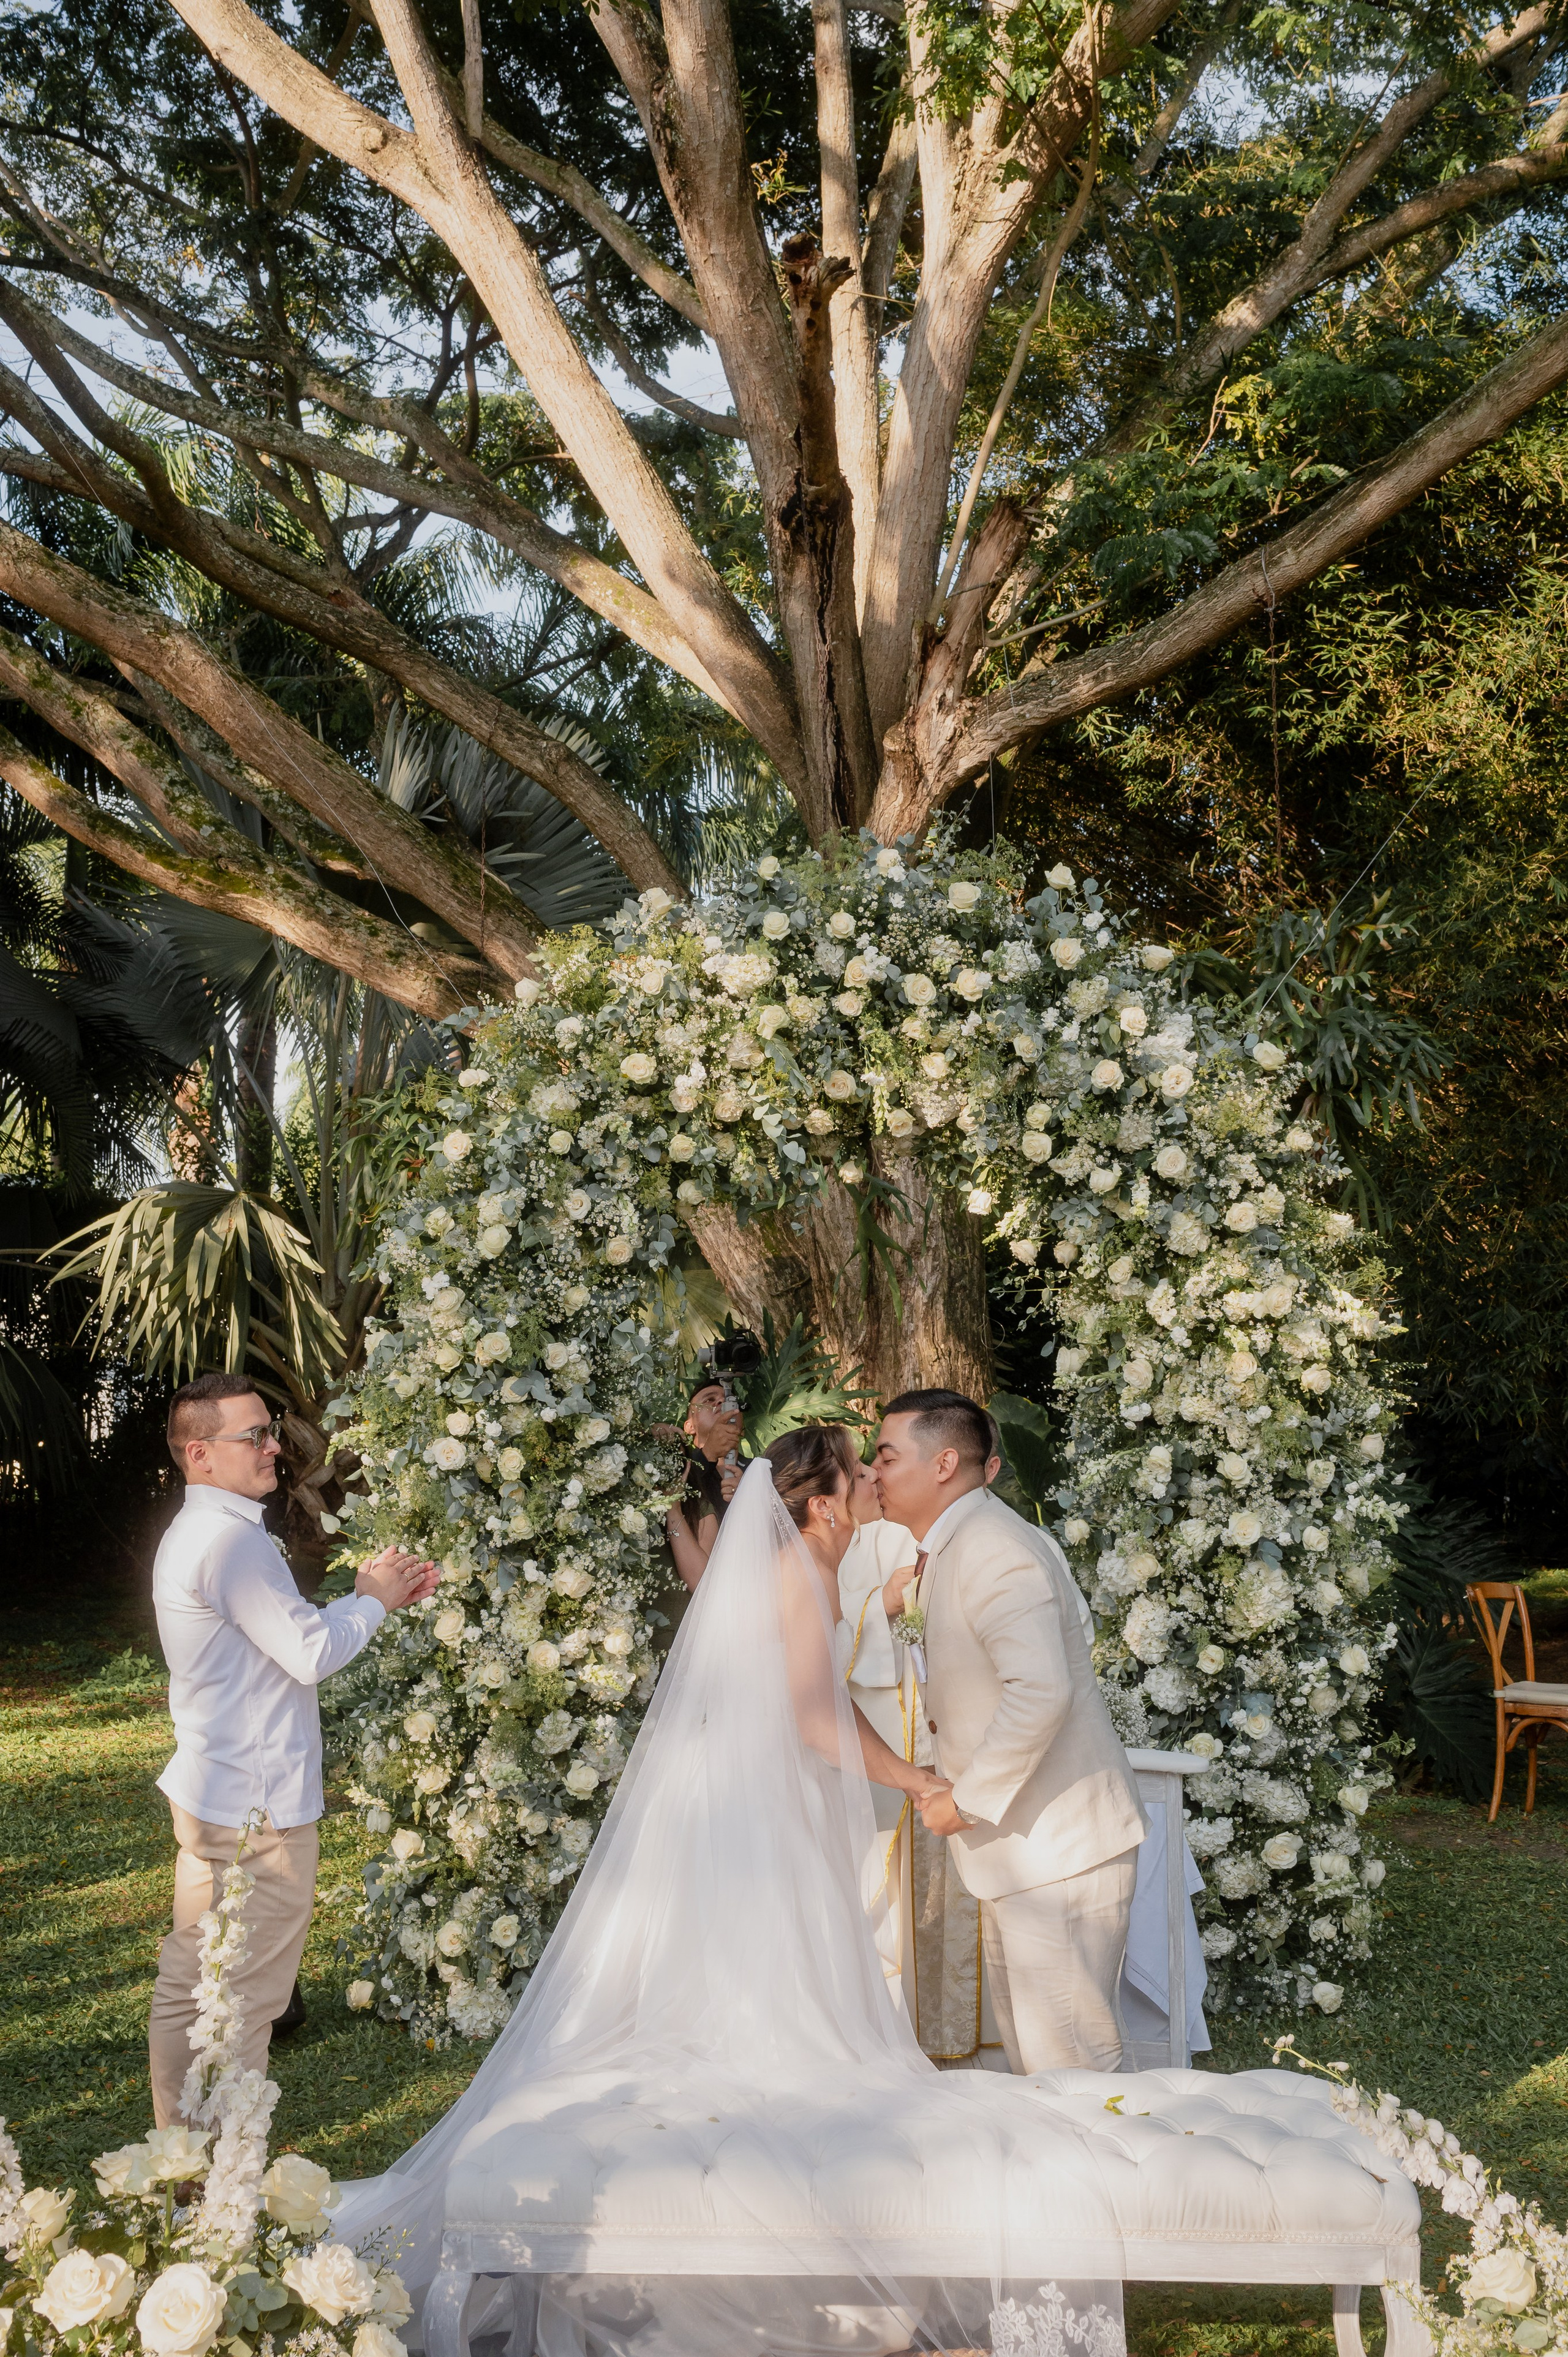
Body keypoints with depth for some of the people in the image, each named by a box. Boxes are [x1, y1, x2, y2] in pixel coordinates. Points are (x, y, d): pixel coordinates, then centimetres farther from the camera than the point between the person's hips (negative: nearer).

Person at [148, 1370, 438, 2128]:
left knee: (189, 1990, 15)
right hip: (255, 1806, -10)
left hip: (208, 1795, 10)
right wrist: (374, 1601, -5)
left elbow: (289, 1634, 18)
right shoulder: (232, 1540, -20)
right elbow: (312, 1654, -21)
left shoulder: (193, 1534, 15)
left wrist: (370, 1595, 10)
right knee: (244, 1996, -1)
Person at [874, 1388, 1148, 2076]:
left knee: (1068, 2059, -4)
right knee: (1025, 2048, 19)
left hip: (1060, 1847, -11)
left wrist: (967, 1801, -23)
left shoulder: (992, 1549, -20)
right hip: (1019, 1845, 11)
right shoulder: (954, 1548, 13)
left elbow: (1040, 1692, -31)